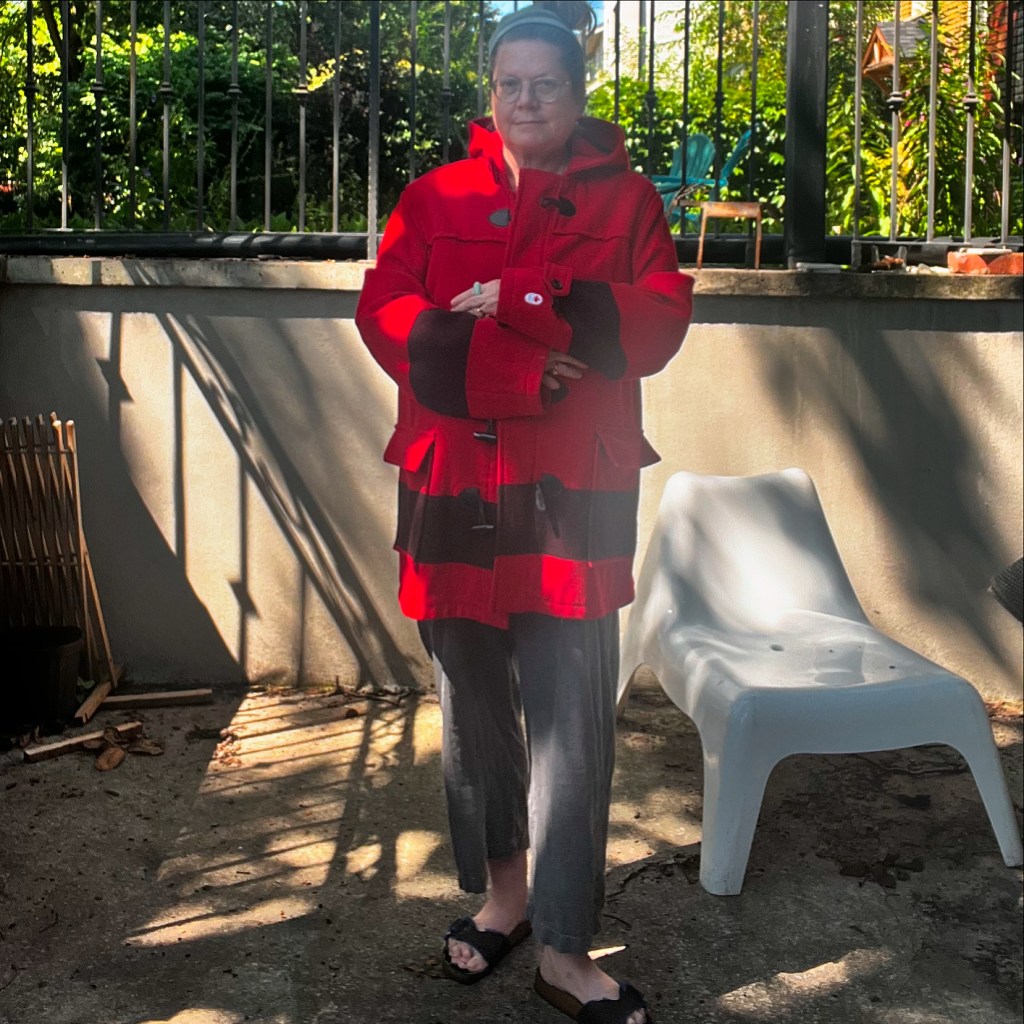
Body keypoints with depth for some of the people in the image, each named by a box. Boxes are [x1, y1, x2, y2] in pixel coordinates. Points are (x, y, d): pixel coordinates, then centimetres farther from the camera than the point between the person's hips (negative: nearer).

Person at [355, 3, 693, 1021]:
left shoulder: (624, 198, 9)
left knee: (572, 715, -5)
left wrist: (523, 302, -14)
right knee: (473, 699, 11)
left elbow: (659, 321, -4)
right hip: (452, 482, 2)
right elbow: (384, 315, -3)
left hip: (576, 488, -2)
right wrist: (513, 364, -15)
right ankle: (503, 889, 31)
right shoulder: (435, 196, 10)